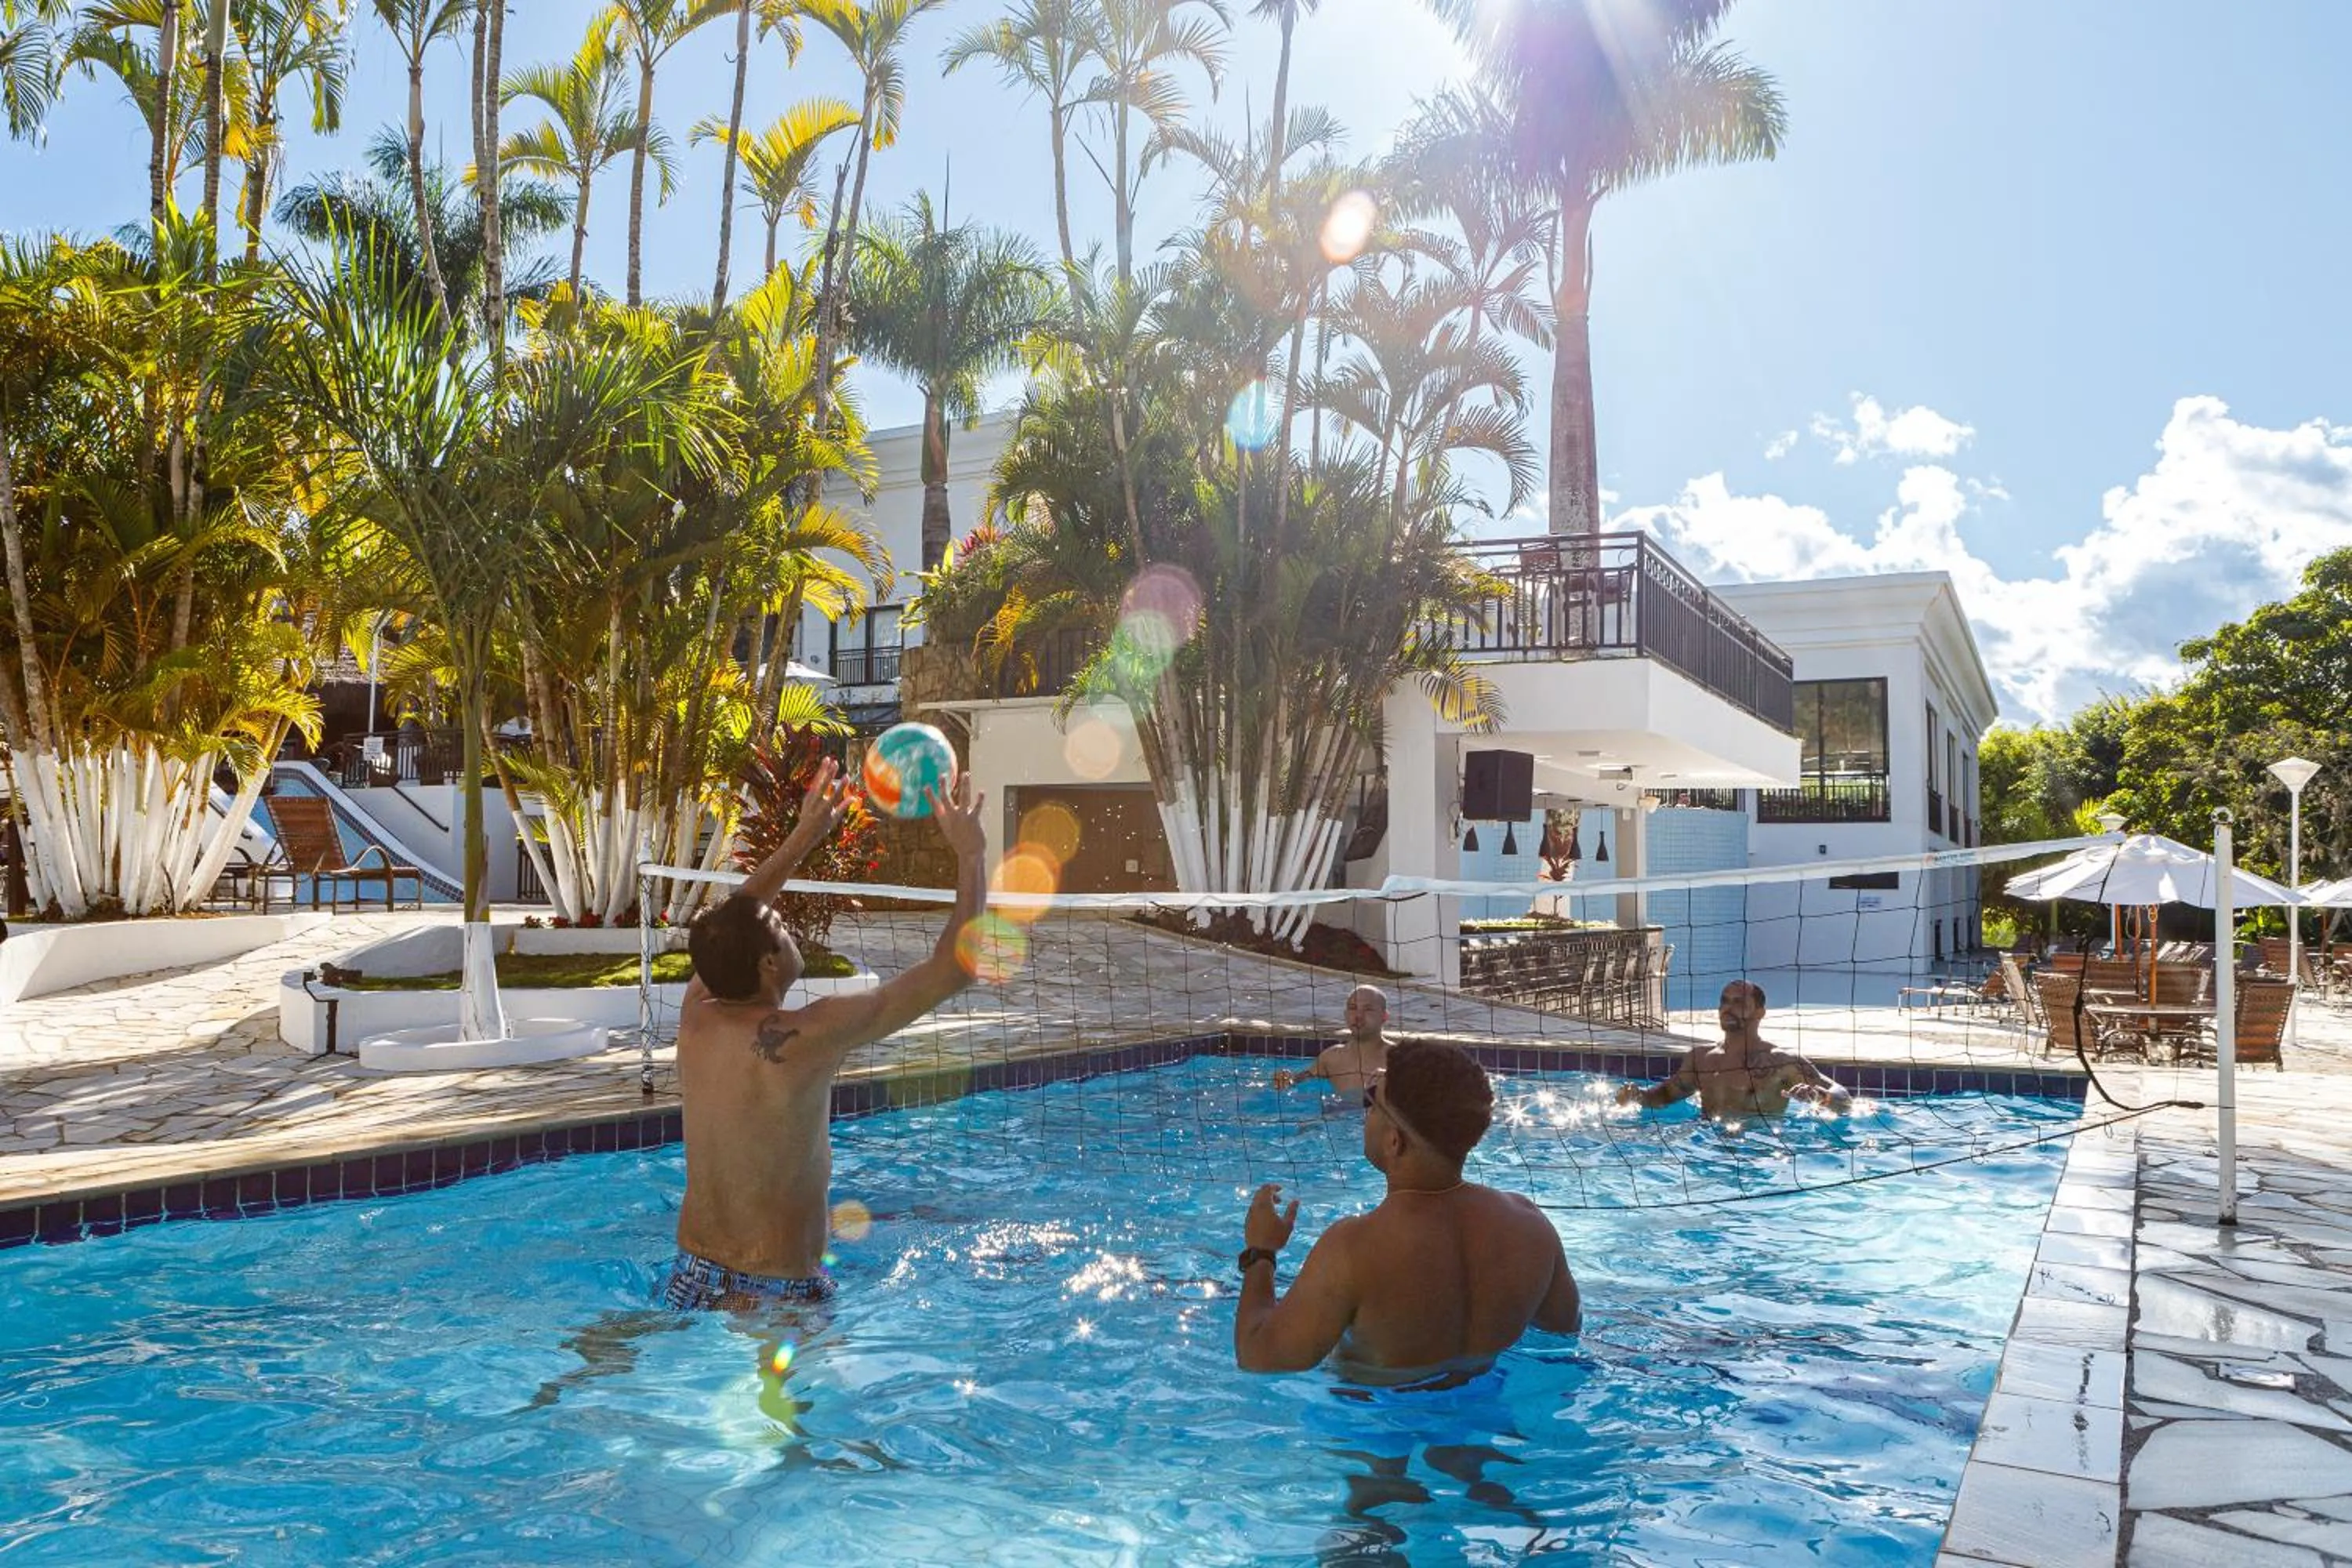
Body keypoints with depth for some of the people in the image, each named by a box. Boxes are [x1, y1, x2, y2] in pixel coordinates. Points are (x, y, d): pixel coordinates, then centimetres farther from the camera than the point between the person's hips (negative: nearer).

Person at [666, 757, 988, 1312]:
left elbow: (731, 921, 18)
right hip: (775, 1297, -7)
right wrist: (971, 854, -8)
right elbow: (956, 966, -19)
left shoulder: (696, 1016, -5)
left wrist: (803, 836, 22)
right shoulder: (805, 1037, -24)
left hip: (690, 1280, 8)